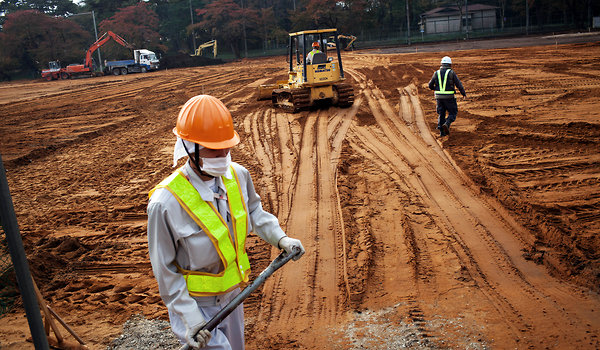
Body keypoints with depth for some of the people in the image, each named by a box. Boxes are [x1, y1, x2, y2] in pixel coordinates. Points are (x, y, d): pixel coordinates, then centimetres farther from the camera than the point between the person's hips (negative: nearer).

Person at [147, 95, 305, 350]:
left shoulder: (237, 175, -12)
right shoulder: (166, 203, -29)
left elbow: (254, 212, 10)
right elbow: (164, 269, -18)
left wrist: (280, 238, -3)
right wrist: (189, 317, -19)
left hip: (232, 293, 6)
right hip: (194, 304, -6)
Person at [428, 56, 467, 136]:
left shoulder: (436, 73, 5)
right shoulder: (451, 73, -5)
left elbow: (430, 85, 10)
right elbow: (459, 84, -3)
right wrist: (464, 93, 11)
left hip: (439, 97, 4)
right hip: (449, 97, -3)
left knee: (441, 114, 14)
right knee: (453, 113, 9)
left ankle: (442, 131, 10)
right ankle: (446, 124, -16)